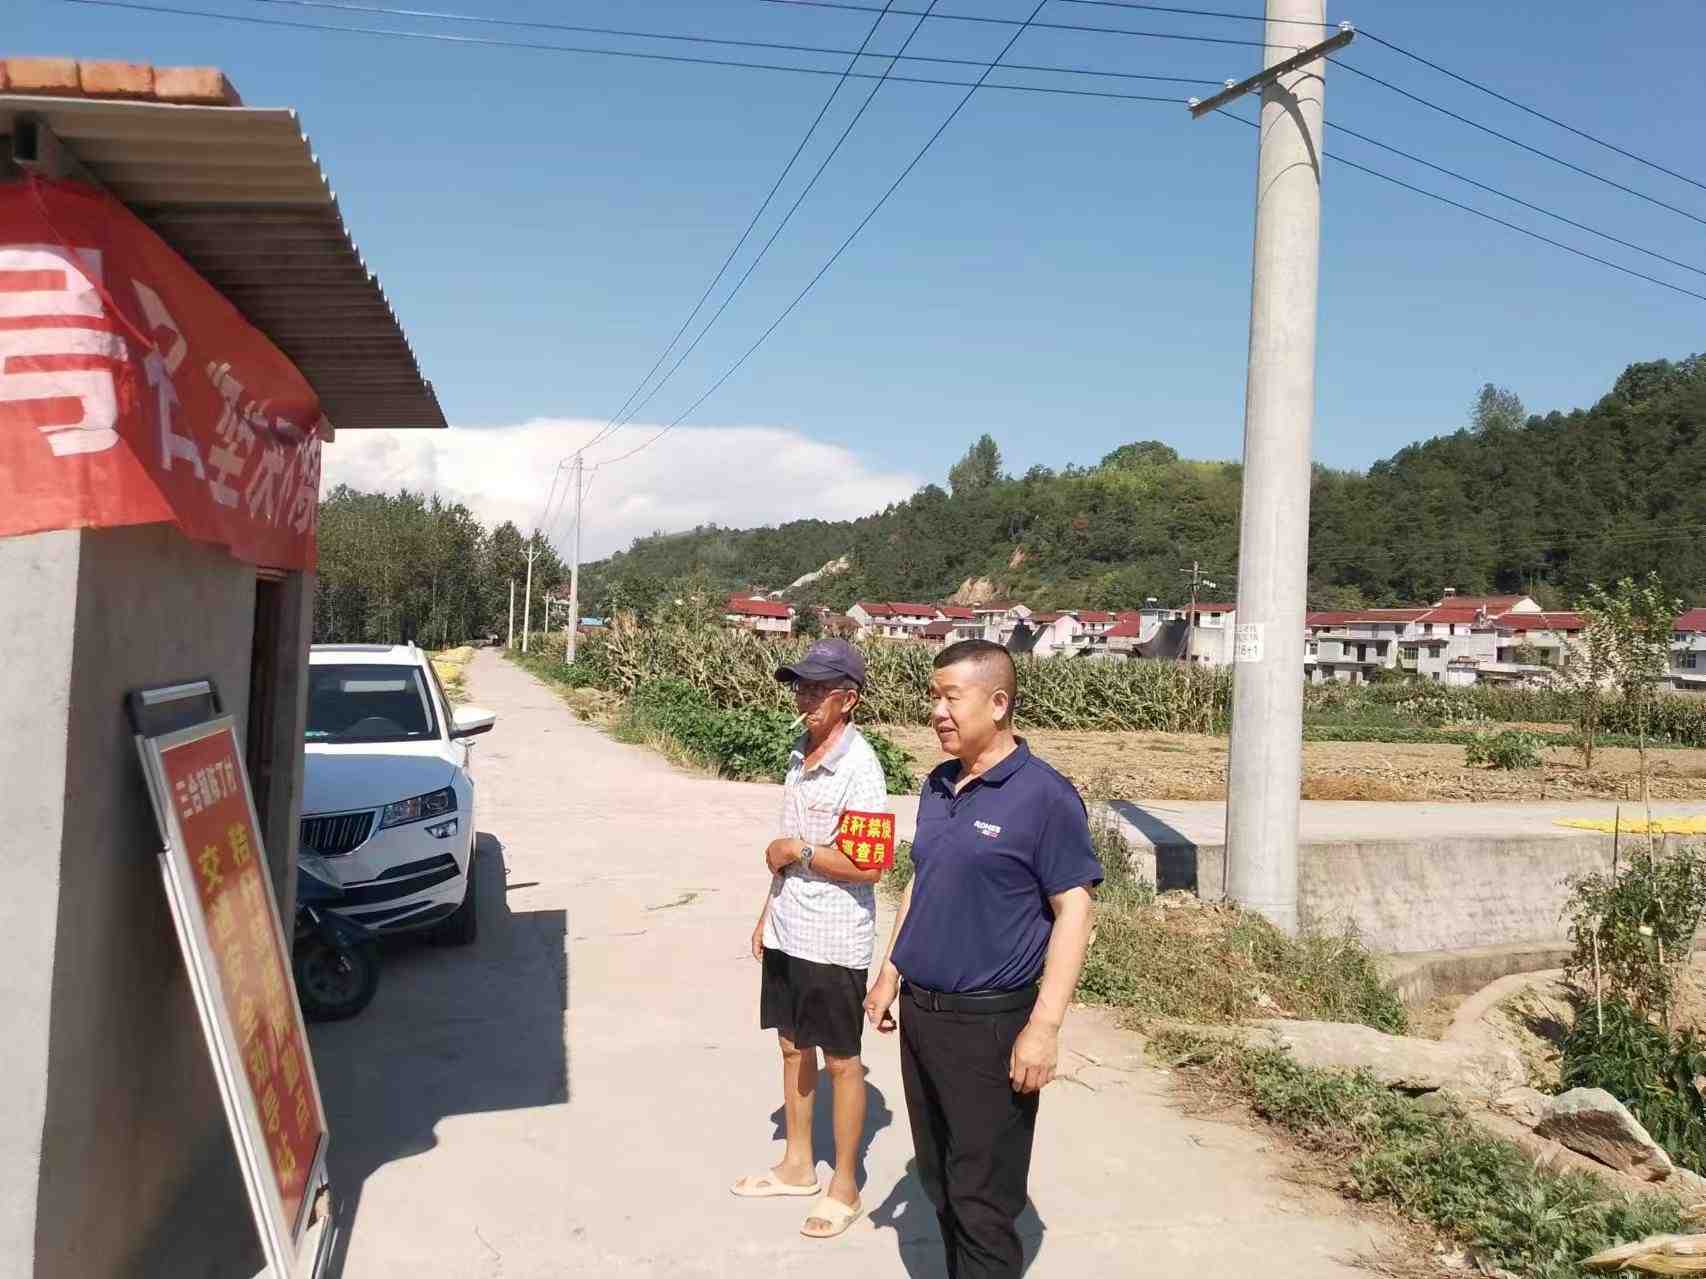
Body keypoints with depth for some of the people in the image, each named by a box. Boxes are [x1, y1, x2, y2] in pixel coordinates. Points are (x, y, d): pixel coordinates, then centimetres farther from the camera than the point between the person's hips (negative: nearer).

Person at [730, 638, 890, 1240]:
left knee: (841, 1061, 7)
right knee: (793, 1046, 19)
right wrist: (767, 915, 17)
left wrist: (798, 851, -16)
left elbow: (868, 867, -23)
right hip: (787, 933, 8)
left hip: (833, 941, -8)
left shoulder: (858, 767, -20)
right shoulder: (801, 756, 6)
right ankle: (798, 1165, 36)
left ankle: (844, 1187, 22)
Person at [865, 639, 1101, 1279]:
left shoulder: (1044, 796, -14)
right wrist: (889, 974, 17)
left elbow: (1073, 911, -15)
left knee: (983, 1199, 2)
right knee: (939, 1180, 18)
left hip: (988, 1024, -7)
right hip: (919, 1012, 7)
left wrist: (1044, 1027, -19)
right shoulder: (937, 787, 8)